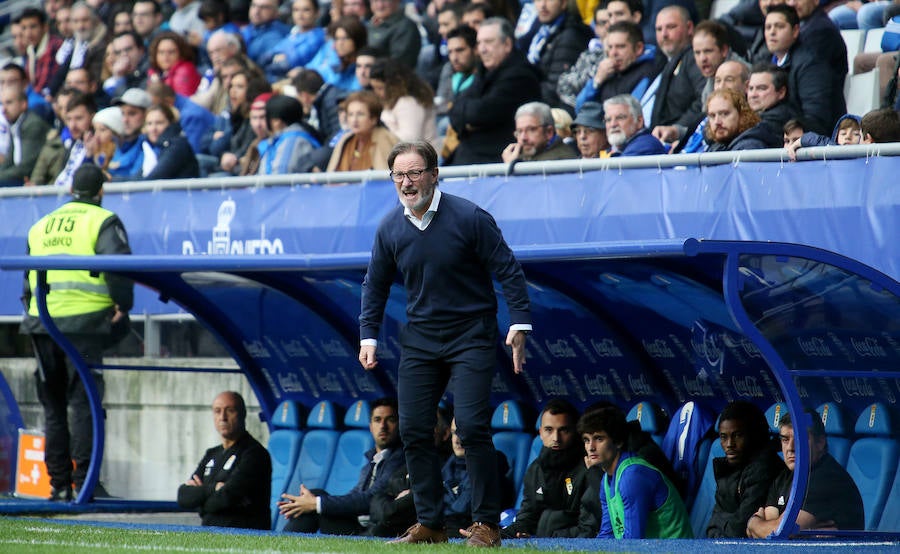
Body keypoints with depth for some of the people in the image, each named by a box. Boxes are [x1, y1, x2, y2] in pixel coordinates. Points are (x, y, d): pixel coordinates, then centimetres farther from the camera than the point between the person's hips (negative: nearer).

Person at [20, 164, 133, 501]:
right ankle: (84, 482, -12)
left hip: (41, 322, 5)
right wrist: (122, 305, -6)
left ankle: (59, 485, 9)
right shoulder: (102, 221, 1)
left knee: (53, 408, 10)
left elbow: (28, 277, 21)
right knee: (84, 404, -5)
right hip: (83, 323, -5)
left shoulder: (41, 226, 20)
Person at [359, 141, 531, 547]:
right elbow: (375, 285, 13)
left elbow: (508, 270, -9)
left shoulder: (469, 218, -14)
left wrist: (519, 324, -15)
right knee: (413, 431, 0)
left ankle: (486, 523, -5)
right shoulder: (390, 228, 0)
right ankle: (429, 524, 9)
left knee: (472, 426, -14)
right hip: (420, 338, 5)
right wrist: (368, 336, 6)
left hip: (471, 335, -5)